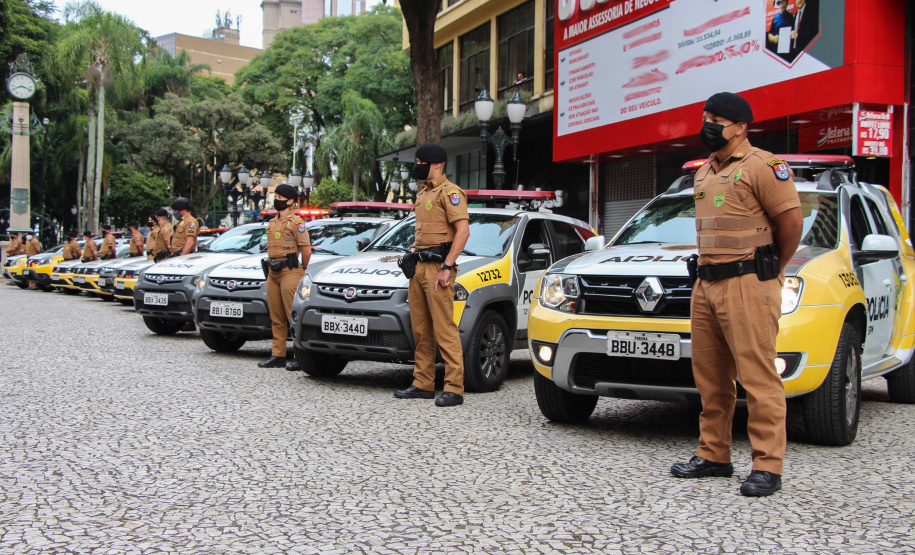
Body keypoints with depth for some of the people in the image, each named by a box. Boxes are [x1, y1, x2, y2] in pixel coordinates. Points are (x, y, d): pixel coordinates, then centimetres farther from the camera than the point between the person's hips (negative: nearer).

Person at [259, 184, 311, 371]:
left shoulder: (295, 222, -6)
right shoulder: (272, 222, 19)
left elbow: (306, 249, -9)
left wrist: (302, 270, 0)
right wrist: (270, 266, 16)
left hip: (289, 273, -8)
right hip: (273, 273, 8)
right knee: (277, 318, 10)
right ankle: (278, 355, 15)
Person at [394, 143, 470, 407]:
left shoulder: (449, 192, -7)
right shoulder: (422, 194, 22)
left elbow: (463, 230, -16)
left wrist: (447, 267, -21)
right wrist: (412, 249, 15)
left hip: (438, 266, -9)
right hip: (419, 267, 9)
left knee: (445, 329, -10)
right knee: (421, 330, 10)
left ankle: (454, 388, -9)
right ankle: (423, 384, 16)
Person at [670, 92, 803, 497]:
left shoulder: (761, 166, -7)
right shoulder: (704, 173, 20)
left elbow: (791, 221, -10)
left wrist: (773, 268, 0)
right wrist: (709, 270, 15)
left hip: (747, 285, -8)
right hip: (706, 283, 9)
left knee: (758, 377, -8)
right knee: (710, 377, 10)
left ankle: (768, 467, -4)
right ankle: (713, 456, 19)